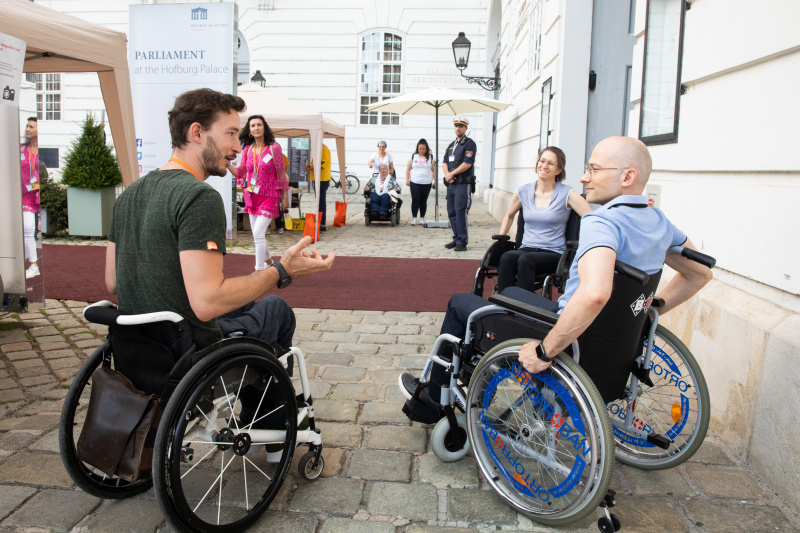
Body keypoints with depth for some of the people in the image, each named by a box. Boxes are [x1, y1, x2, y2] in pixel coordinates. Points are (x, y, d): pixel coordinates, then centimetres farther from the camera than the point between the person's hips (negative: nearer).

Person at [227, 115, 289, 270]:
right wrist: (228, 164, -8)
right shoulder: (247, 150, 5)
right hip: (252, 196, 6)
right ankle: (269, 261, 35)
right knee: (257, 234, 13)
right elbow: (241, 172, 9)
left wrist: (285, 197, -5)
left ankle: (259, 270, -6)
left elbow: (281, 173, -5)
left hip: (269, 196, -5)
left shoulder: (274, 148, -7)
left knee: (258, 232, -15)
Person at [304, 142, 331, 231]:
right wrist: (310, 167, 9)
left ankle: (322, 224, -9)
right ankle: (319, 222, 22)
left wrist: (310, 169, -10)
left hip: (322, 180, -10)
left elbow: (321, 165, -21)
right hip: (317, 179, 10)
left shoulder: (324, 150, -14)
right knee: (319, 202, 14)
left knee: (321, 202, -10)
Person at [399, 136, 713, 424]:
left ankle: (433, 400, 28)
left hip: (572, 345, -9)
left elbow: (594, 294, -47)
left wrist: (544, 351, -35)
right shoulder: (657, 221, -1)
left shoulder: (602, 222, -29)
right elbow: (701, 273, 12)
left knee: (459, 304, 10)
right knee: (510, 292, 31)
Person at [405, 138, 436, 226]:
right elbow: (408, 169, 8)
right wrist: (407, 180, 0)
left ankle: (422, 218, 14)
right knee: (415, 200, -7)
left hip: (427, 183, 1)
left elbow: (434, 170, 8)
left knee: (423, 201, 5)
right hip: (414, 182, -1)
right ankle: (414, 218, 1)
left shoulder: (430, 158, 8)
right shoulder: (413, 156, 7)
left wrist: (435, 181, 2)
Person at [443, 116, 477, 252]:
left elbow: (467, 164, -14)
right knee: (451, 212, 8)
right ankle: (456, 239, 17)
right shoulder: (451, 145, 20)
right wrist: (447, 174, -6)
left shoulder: (469, 144, -4)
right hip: (451, 184, 8)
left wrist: (451, 174, -10)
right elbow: (445, 162, 15)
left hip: (463, 183, -8)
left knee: (460, 211, -12)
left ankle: (462, 242, -8)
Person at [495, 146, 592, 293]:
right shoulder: (523, 192, 10)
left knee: (525, 259, -36)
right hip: (526, 248, 3)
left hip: (553, 253, -3)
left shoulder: (567, 194, -1)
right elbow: (509, 215, 28)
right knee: (506, 257, -32)